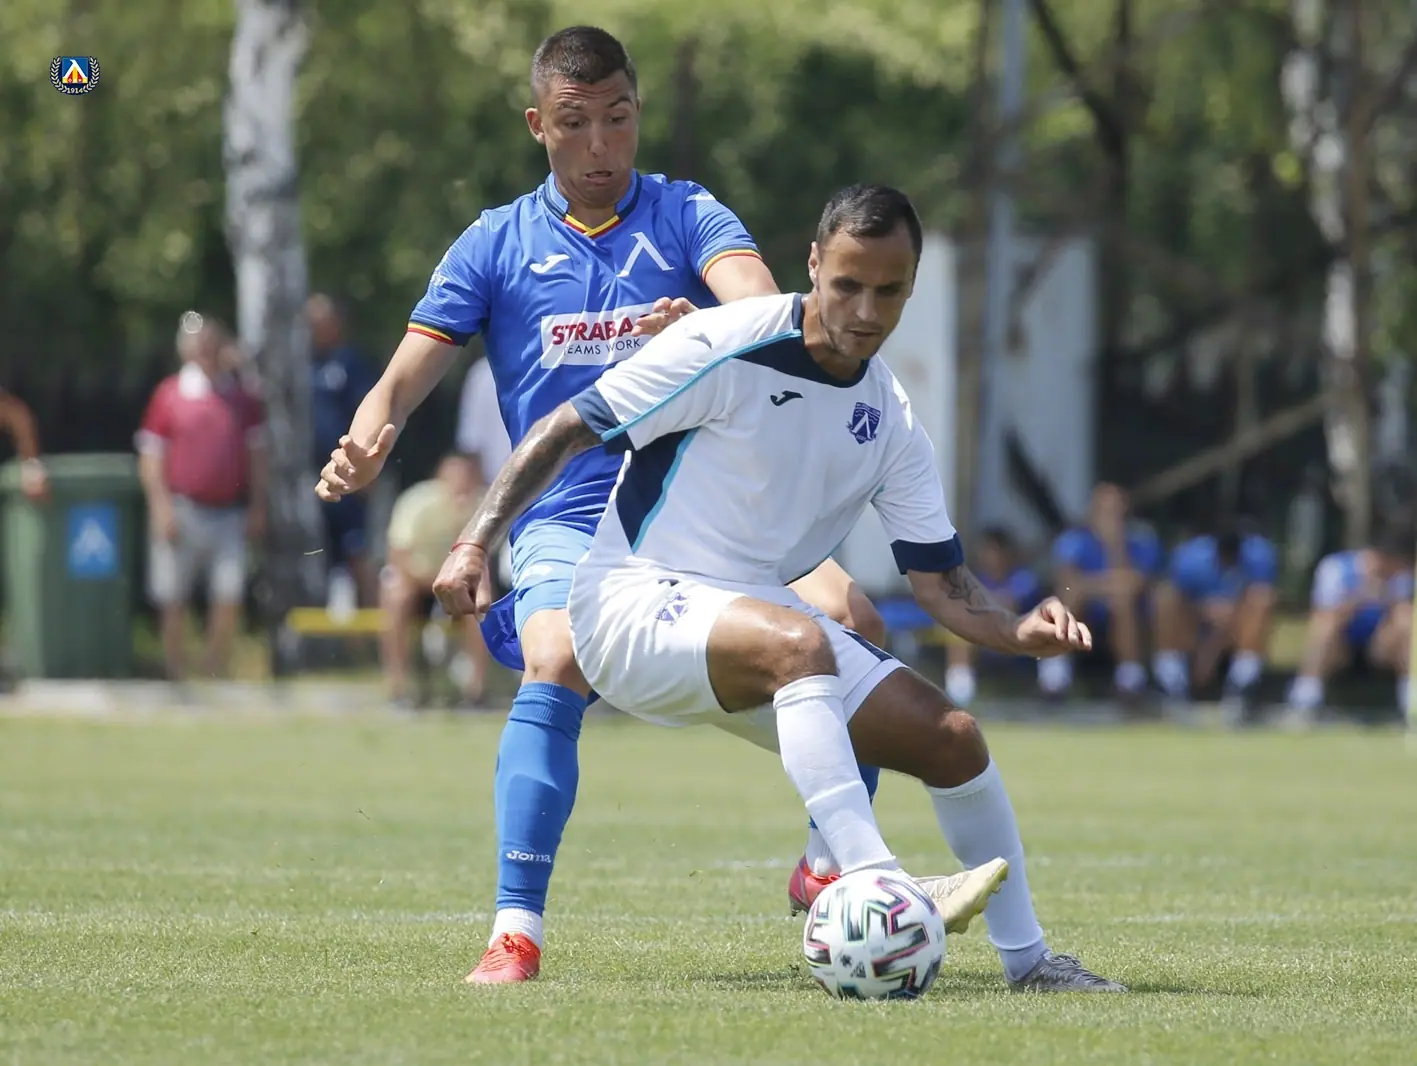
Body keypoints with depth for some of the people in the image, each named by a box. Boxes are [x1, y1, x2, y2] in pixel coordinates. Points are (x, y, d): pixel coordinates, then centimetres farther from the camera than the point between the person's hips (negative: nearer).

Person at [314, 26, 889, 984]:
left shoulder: (687, 216, 7)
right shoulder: (497, 244, 9)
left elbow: (765, 306, -13)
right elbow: (410, 374, 4)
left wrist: (705, 323, -37)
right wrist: (366, 445, -18)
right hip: (565, 519, -1)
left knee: (847, 617, -19)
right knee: (556, 662, -32)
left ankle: (825, 867, 2)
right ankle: (516, 932, -29)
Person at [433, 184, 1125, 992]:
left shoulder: (891, 419, 5)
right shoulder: (724, 349, -14)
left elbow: (940, 580, 7)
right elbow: (566, 430, -10)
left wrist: (1021, 632, -13)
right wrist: (476, 543, -19)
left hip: (757, 618, 7)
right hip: (636, 604, -7)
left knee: (952, 740, -2)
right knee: (797, 643, -38)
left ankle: (1028, 959, 12)